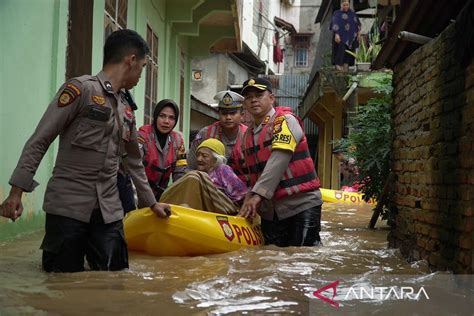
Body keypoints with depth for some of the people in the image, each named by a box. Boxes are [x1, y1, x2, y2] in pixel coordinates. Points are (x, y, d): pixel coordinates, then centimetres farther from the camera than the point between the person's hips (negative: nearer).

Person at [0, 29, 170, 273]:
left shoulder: (126, 111, 16)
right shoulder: (81, 89, -6)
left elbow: (134, 162, 27)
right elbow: (39, 141, -8)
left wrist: (151, 203, 29)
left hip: (109, 211, 6)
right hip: (68, 206, -6)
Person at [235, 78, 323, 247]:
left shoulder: (285, 121, -7)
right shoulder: (248, 136, 16)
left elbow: (278, 160, -20)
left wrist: (258, 194, -25)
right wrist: (249, 199, 5)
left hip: (301, 205, -7)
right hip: (270, 212, 7)